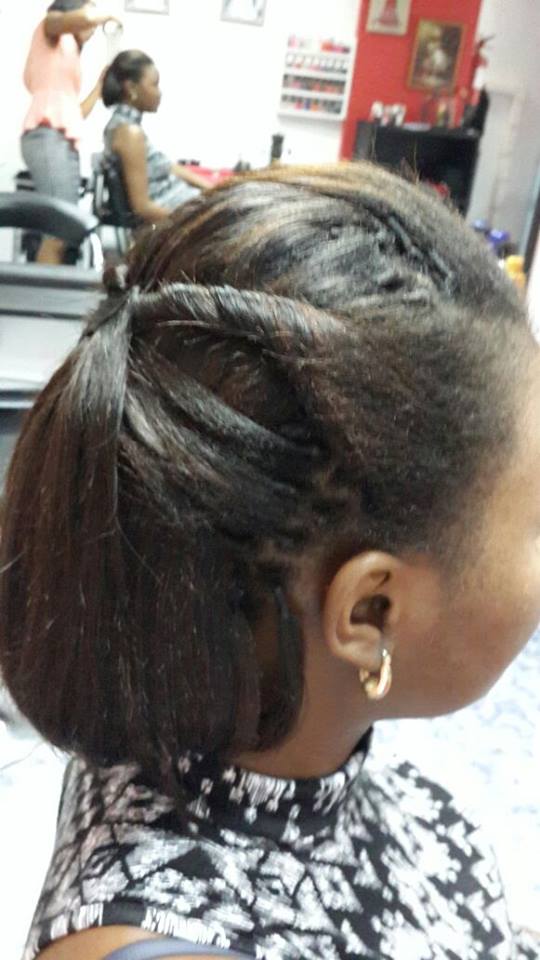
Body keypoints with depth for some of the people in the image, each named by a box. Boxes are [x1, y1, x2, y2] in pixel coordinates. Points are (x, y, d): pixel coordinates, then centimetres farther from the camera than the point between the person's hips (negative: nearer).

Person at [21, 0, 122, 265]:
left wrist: (101, 84, 31)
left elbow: (74, 114, 23)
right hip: (49, 137, -8)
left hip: (65, 143, 8)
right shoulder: (50, 28, 13)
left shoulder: (68, 53, 32)